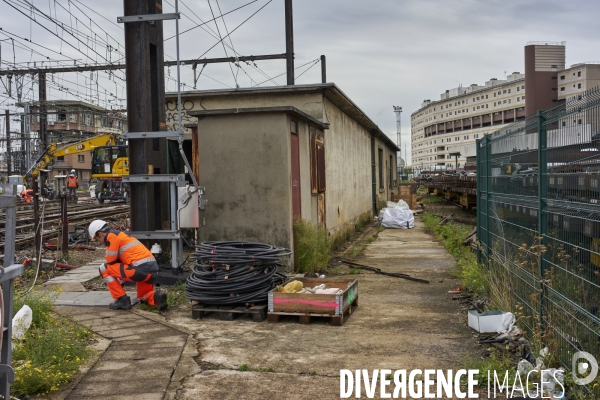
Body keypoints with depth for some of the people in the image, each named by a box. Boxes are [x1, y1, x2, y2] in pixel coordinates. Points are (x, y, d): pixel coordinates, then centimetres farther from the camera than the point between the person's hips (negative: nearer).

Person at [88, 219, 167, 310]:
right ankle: (156, 296, -1)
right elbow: (121, 262, 34)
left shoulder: (111, 236, -2)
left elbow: (111, 263, -1)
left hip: (140, 269, -10)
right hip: (152, 268, 10)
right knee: (144, 297, 31)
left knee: (103, 269, 5)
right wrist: (120, 283, 40)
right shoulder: (120, 235, 26)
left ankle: (122, 300, 5)